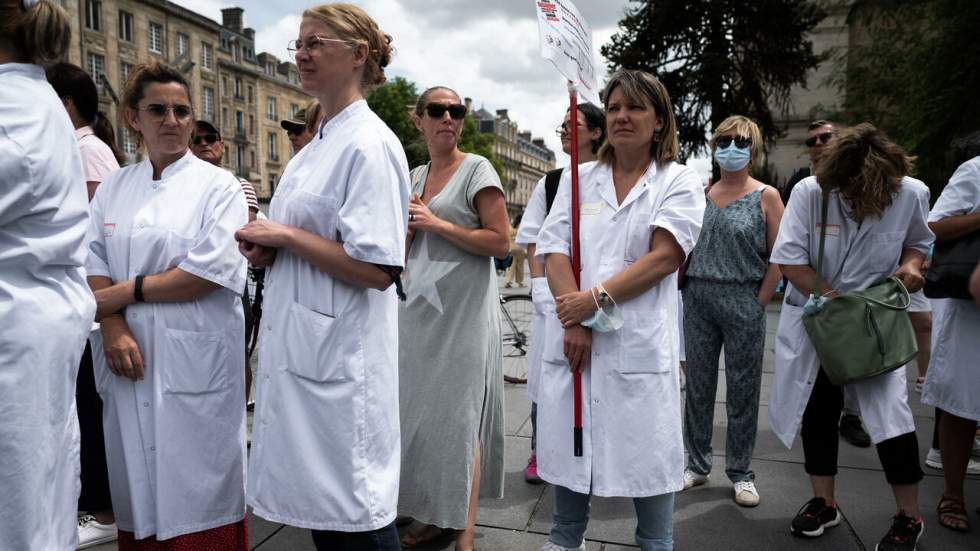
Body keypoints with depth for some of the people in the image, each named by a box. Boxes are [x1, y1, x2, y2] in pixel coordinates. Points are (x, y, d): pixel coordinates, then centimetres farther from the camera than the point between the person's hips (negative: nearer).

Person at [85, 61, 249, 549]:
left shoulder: (217, 186, -1)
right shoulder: (113, 188, 12)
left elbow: (210, 273, -11)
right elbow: (94, 266, 6)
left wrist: (125, 292, -8)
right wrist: (113, 329, -11)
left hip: (194, 358, -4)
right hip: (129, 359, 4)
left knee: (196, 489, 1)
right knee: (137, 477, 10)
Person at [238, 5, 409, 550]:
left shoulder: (369, 144, -14)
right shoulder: (318, 146, 14)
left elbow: (377, 269, -21)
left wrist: (284, 236, -15)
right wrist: (267, 248, 3)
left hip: (340, 357, -9)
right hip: (301, 349, 9)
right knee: (319, 506, 19)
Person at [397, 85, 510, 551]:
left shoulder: (477, 169, -5)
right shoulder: (415, 175, 14)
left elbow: (500, 242, -13)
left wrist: (437, 223, -15)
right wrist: (406, 224, 0)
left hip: (463, 308, -7)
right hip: (420, 306, 7)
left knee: (459, 417, -4)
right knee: (421, 412, 11)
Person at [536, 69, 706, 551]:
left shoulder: (680, 182, 4)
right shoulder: (578, 179, 12)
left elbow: (665, 256, -9)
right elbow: (554, 251, 1)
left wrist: (596, 299, -16)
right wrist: (574, 321, -12)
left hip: (640, 344, -3)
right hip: (574, 340, 3)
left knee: (646, 455, 4)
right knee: (569, 449, 13)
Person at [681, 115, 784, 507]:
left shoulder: (765, 197, -1)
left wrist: (758, 303, -9)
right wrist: (688, 290, 3)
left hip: (743, 301, -3)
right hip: (698, 300, 3)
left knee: (743, 390, 5)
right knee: (698, 386, 9)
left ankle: (741, 473, 20)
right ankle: (697, 465, 23)